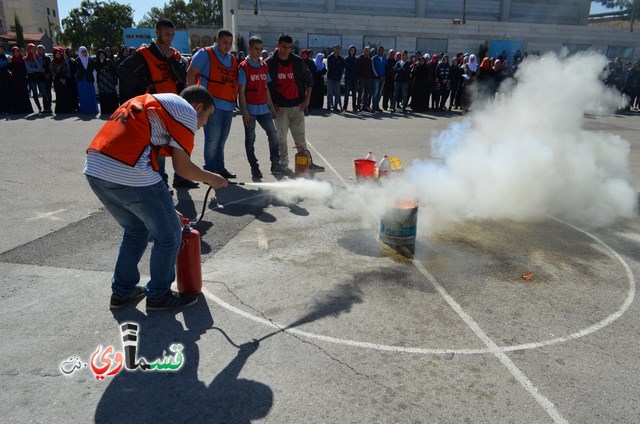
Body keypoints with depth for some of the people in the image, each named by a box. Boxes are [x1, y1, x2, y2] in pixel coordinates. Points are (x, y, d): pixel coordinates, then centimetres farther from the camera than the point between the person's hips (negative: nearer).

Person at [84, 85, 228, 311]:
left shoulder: (152, 101, 29)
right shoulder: (187, 110, 3)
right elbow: (182, 166, -1)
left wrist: (163, 208, 32)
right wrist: (212, 178, 19)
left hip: (94, 169, 9)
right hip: (129, 173, -9)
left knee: (136, 229, 27)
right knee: (169, 236, 9)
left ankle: (122, 291, 35)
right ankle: (158, 295, 24)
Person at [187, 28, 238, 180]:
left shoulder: (233, 60, 18)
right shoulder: (205, 54, -2)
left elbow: (235, 81, 23)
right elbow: (190, 73, -7)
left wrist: (234, 98, 11)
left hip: (228, 105, 7)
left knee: (222, 138, 12)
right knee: (213, 138, -5)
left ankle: (219, 168, 22)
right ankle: (210, 170, 5)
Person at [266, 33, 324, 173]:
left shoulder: (297, 61, 3)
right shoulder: (270, 63, -3)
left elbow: (309, 80, 11)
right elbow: (265, 85, 2)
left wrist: (307, 99, 3)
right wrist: (271, 103, -4)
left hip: (297, 105, 2)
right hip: (280, 107, -2)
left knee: (300, 137, 6)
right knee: (281, 138, 3)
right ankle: (283, 164, 13)